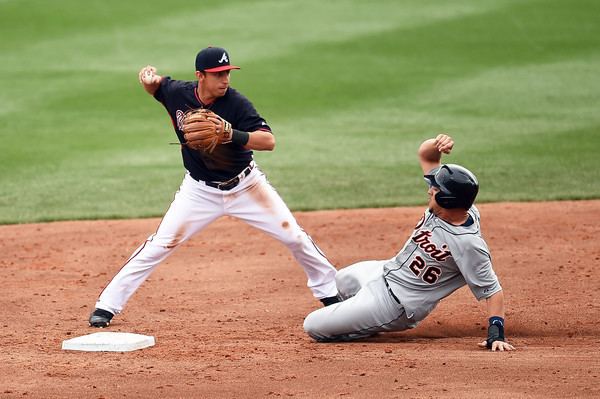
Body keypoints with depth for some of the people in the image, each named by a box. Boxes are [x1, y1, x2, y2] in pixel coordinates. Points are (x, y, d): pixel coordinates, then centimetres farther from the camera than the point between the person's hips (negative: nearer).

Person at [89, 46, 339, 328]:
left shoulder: (236, 104, -22)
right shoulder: (176, 93, -14)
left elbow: (269, 141, -29)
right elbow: (153, 85, 10)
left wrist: (229, 135, -42)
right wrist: (149, 77, -15)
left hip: (245, 185, 0)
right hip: (200, 190, 1)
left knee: (294, 237, 0)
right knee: (159, 246, -8)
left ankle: (329, 292, 22)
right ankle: (107, 305, 0)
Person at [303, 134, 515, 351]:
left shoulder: (469, 244, -33)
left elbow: (492, 290, -27)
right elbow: (425, 154, -4)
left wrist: (496, 333, -35)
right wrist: (438, 144, -26)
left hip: (394, 303, -9)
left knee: (313, 326, -5)